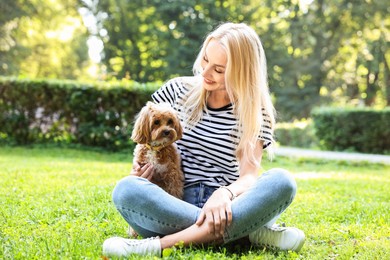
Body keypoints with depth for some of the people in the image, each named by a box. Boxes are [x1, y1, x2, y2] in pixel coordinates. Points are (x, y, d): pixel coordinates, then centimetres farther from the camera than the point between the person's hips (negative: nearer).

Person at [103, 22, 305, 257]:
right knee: (127, 189, -32)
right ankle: (250, 231, -32)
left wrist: (225, 193, -30)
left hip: (222, 208, 0)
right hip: (173, 207, 1)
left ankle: (161, 244, -36)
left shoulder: (254, 112, 3)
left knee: (282, 182, -29)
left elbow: (250, 175, -7)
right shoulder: (178, 90, 6)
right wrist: (141, 164, -7)